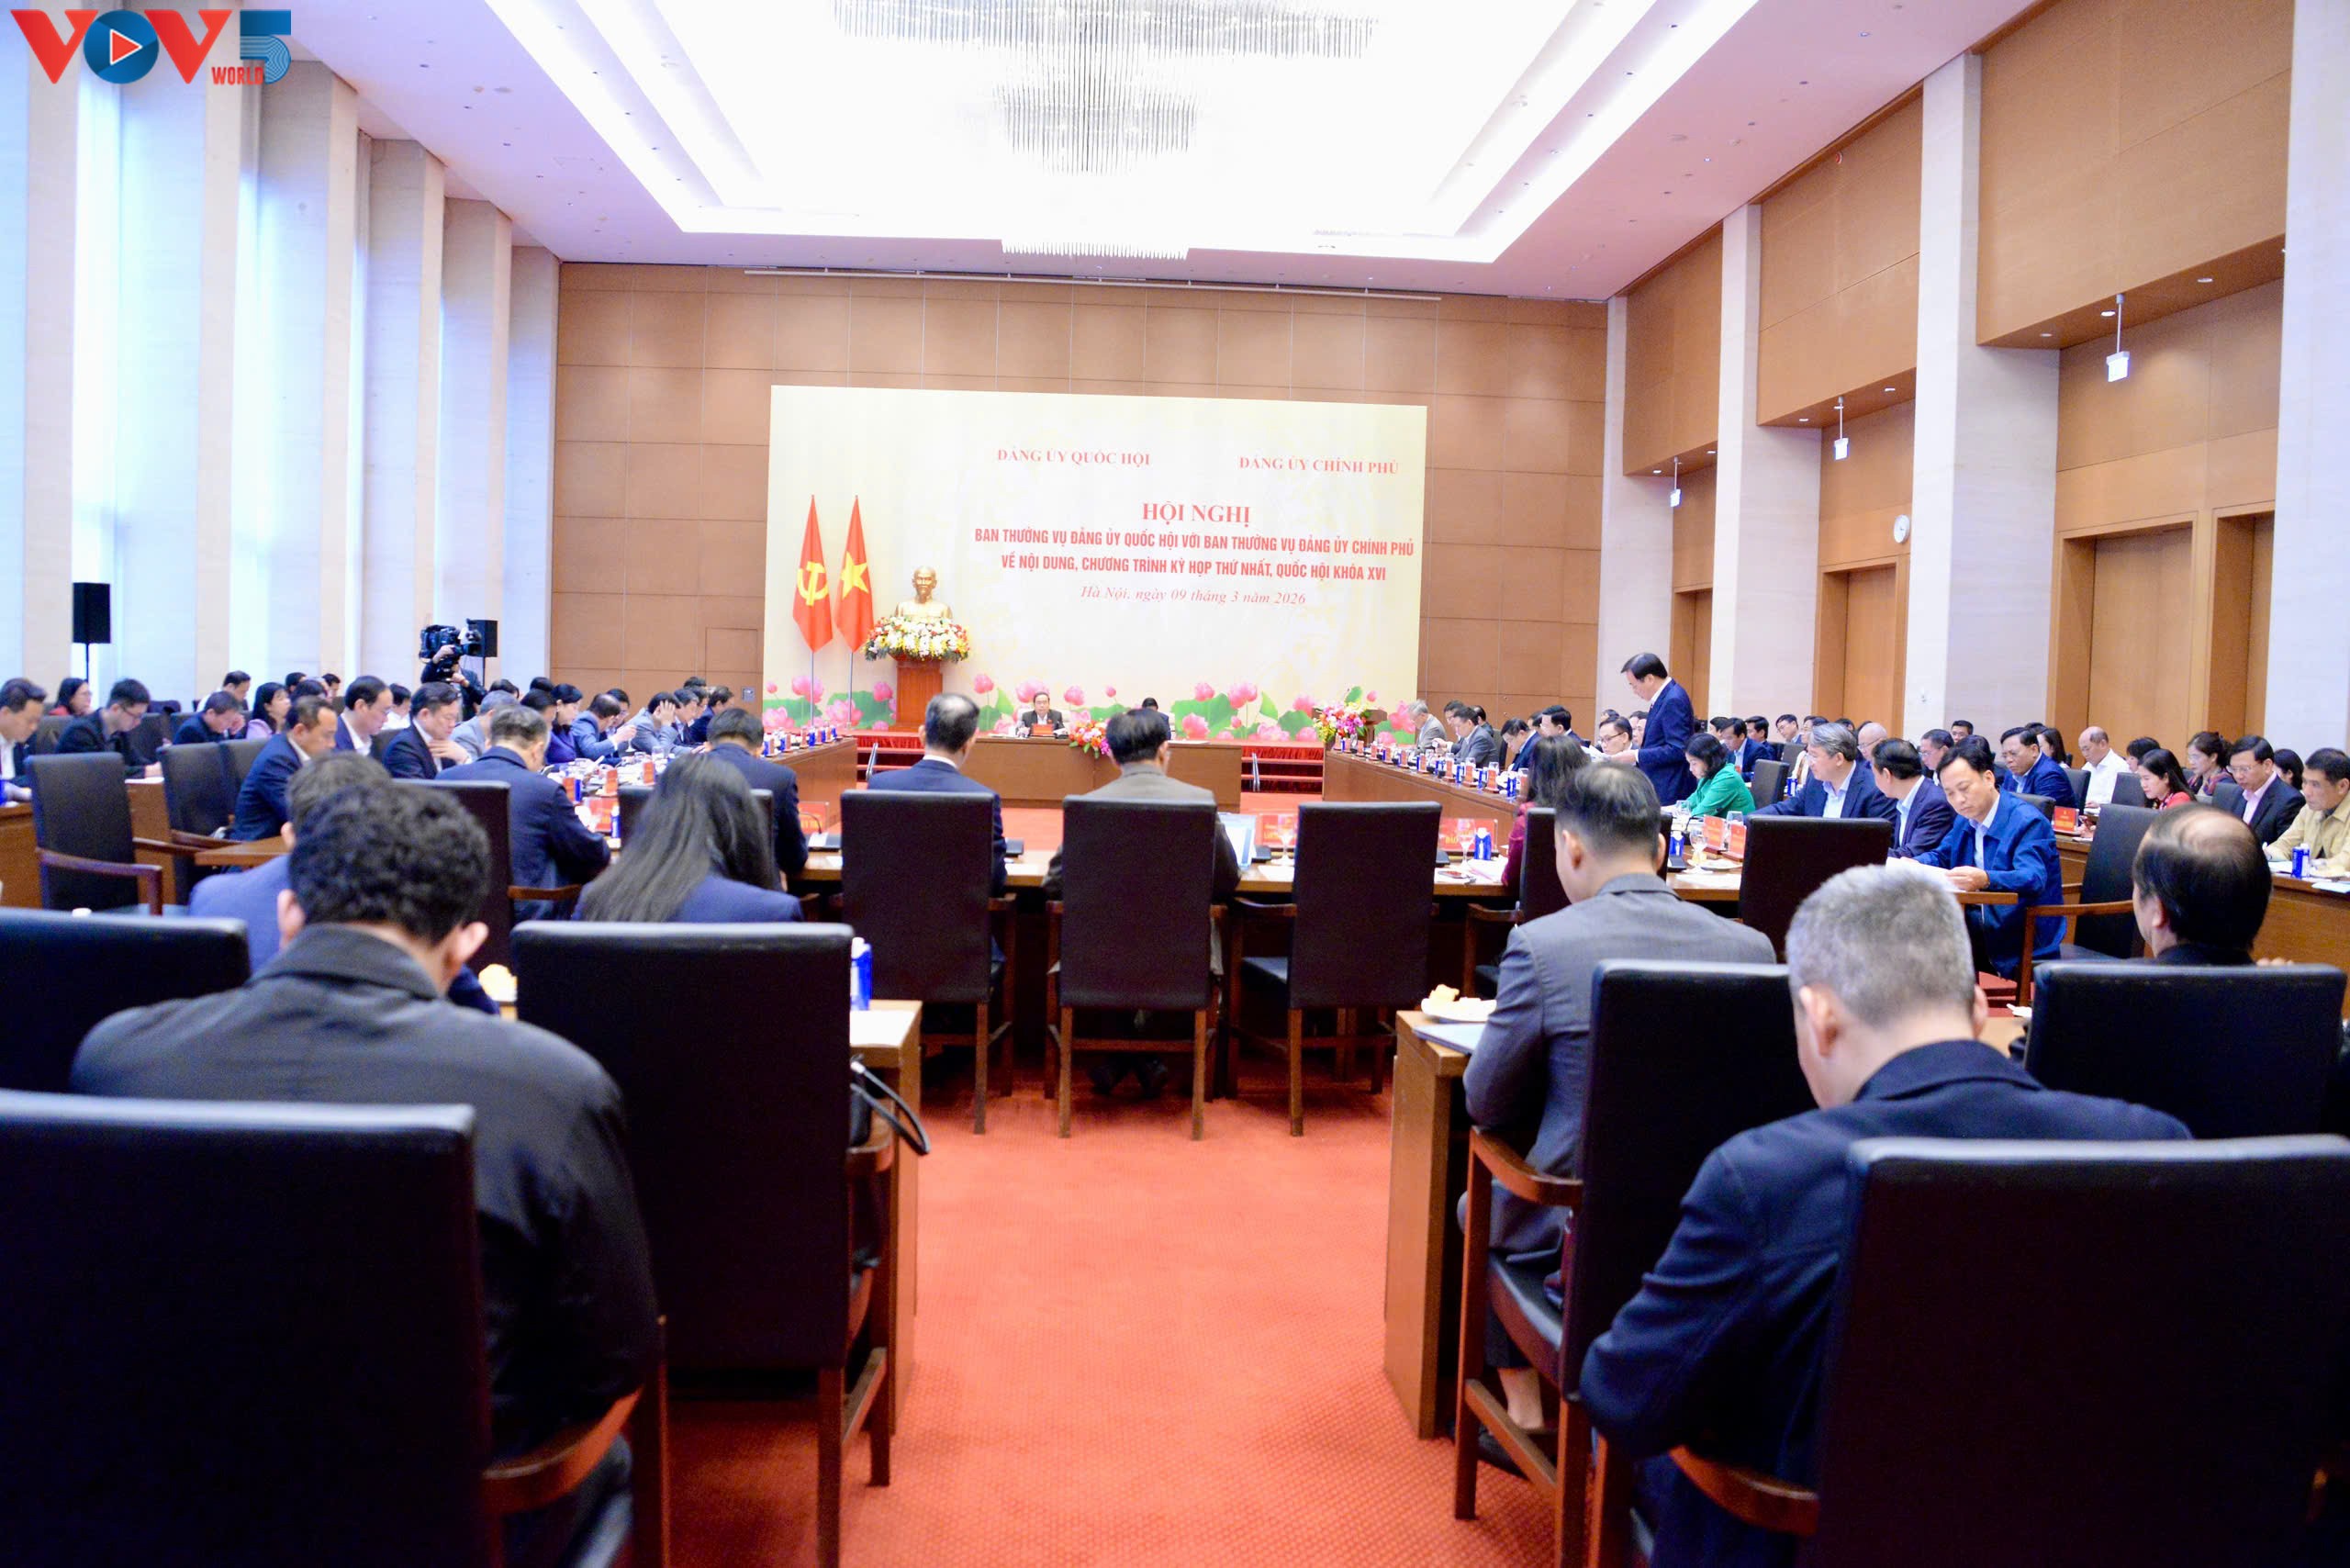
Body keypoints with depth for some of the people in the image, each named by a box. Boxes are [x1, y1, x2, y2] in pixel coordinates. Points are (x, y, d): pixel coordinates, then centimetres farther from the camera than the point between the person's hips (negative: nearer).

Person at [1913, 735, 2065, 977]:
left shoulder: (2028, 822, -14)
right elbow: (1940, 856, 20)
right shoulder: (1965, 820, 11)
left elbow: (2033, 879, -28)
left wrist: (1985, 879, -50)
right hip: (1977, 924, 8)